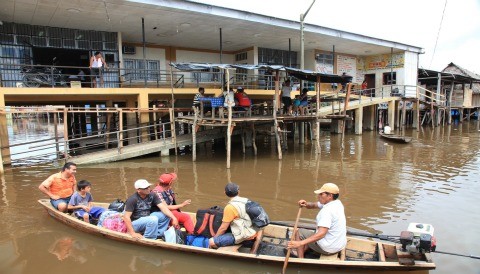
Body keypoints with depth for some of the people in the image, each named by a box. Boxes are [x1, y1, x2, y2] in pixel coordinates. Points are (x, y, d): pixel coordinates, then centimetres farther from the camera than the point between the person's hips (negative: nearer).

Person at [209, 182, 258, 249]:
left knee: (211, 242, -11)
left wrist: (215, 238, 5)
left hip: (243, 236, -8)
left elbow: (223, 228, -12)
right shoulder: (246, 201, 3)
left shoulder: (230, 207, -18)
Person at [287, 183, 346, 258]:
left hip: (328, 249, -9)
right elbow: (314, 205, 7)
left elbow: (321, 233, -37)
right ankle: (301, 251, 37)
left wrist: (300, 243, -42)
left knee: (300, 232, 6)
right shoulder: (337, 203, 1)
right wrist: (306, 204, -16)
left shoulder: (327, 210, -27)